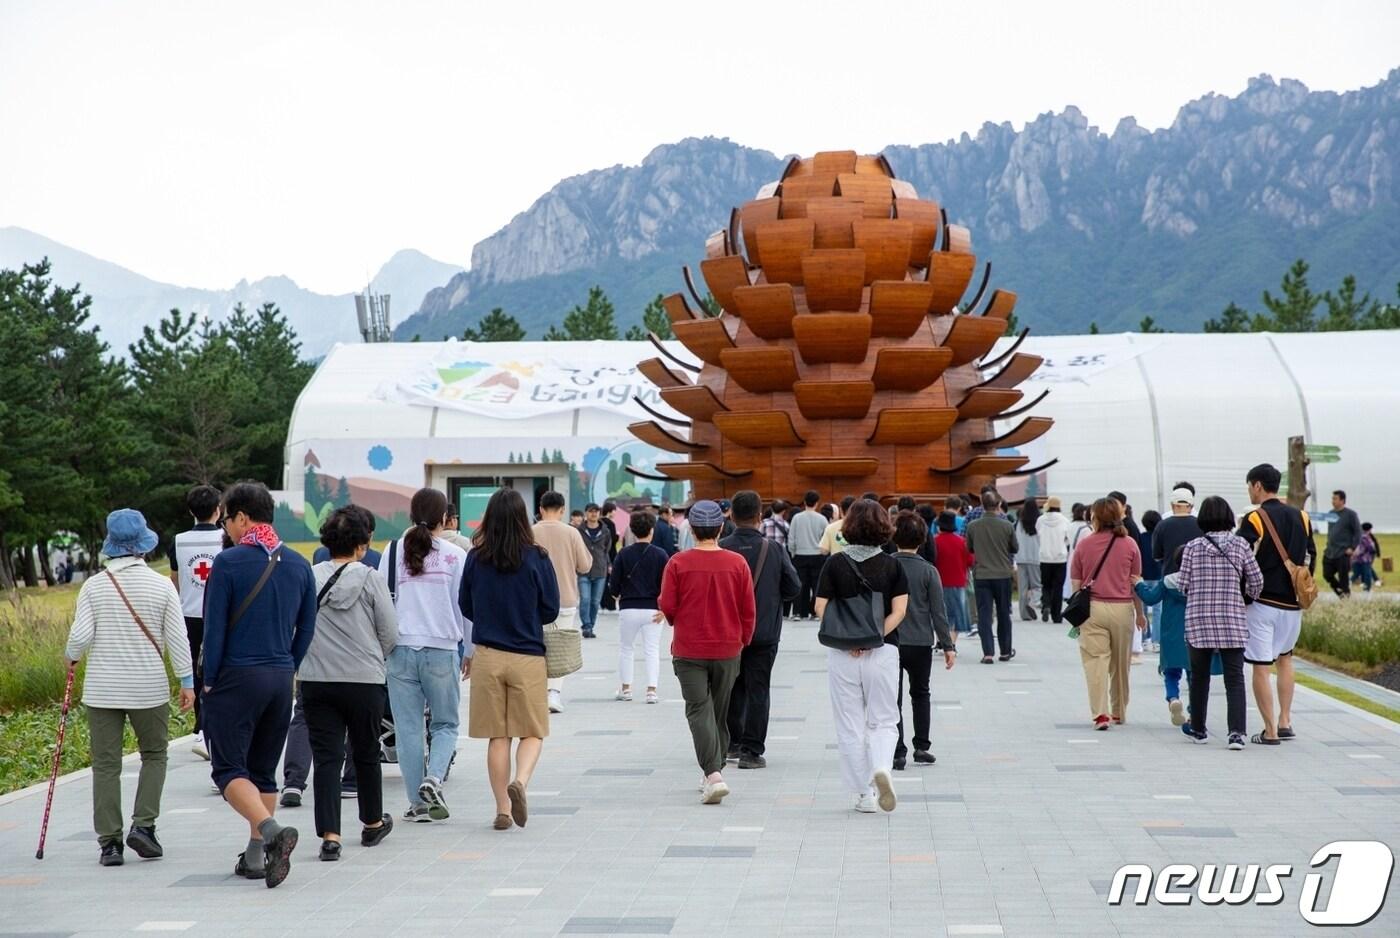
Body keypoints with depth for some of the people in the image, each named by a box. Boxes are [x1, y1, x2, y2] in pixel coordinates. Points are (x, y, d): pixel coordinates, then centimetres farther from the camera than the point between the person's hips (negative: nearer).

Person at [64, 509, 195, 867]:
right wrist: (187, 681, 3)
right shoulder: (161, 586, -3)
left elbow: (80, 636, -6)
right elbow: (177, 638, -3)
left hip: (102, 688, 1)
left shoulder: (94, 586, -2)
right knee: (154, 755, 16)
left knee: (106, 764, 5)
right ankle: (143, 825, 1)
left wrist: (71, 657, 15)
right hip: (149, 687, -1)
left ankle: (109, 842, 4)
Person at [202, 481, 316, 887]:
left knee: (229, 769, -2)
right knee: (264, 771, 14)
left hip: (237, 676, -6)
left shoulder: (228, 562, -10)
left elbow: (214, 627, -10)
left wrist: (209, 681, -2)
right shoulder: (299, 565, 7)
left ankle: (273, 830, -24)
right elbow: (307, 629, 10)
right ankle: (256, 856, 14)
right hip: (281, 679, 6)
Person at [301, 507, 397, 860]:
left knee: (326, 758, 2)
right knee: (366, 753, 16)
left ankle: (330, 835, -7)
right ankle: (372, 823, 33)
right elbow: (391, 634, -3)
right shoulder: (370, 579, -7)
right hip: (364, 681, -1)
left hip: (315, 681, 1)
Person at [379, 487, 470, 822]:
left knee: (408, 728, 8)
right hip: (442, 649, -1)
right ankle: (434, 778, -12)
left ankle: (418, 803, 9)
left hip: (401, 648, 1)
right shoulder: (455, 555, 0)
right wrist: (470, 651, 13)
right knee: (446, 723, 12)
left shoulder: (394, 552, 4)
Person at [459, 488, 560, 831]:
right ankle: (520, 781, -17)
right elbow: (551, 610, -2)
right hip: (527, 656, -2)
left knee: (497, 736, 10)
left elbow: (466, 608, 7)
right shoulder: (536, 558, -8)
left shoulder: (476, 559, -3)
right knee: (532, 732, 9)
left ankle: (502, 809, 11)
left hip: (487, 656, 2)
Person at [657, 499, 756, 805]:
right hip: (728, 650, 2)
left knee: (699, 711, -3)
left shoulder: (678, 563, -10)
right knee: (721, 713, 16)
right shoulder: (737, 563, -4)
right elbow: (748, 610, 0)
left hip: (689, 651, -2)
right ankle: (715, 772, 28)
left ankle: (713, 774, -20)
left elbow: (667, 607, -7)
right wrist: (742, 641, 17)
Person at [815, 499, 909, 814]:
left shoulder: (835, 563, -1)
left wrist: (849, 640, -7)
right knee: (883, 721, 11)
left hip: (842, 655, 0)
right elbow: (899, 611, -8)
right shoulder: (892, 565, 0)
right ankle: (882, 768, -17)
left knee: (850, 726, 9)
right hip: (883, 652, 0)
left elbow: (821, 608, -6)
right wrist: (875, 637, -10)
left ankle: (863, 795, 11)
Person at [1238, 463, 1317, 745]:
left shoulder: (1254, 519, -10)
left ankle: (1270, 731, -1)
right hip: (1292, 603, 6)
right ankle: (1285, 722, 20)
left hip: (1261, 602, -6)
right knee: (1285, 658, 23)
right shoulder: (1301, 517, 7)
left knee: (1260, 666, 0)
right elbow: (1311, 558, 14)